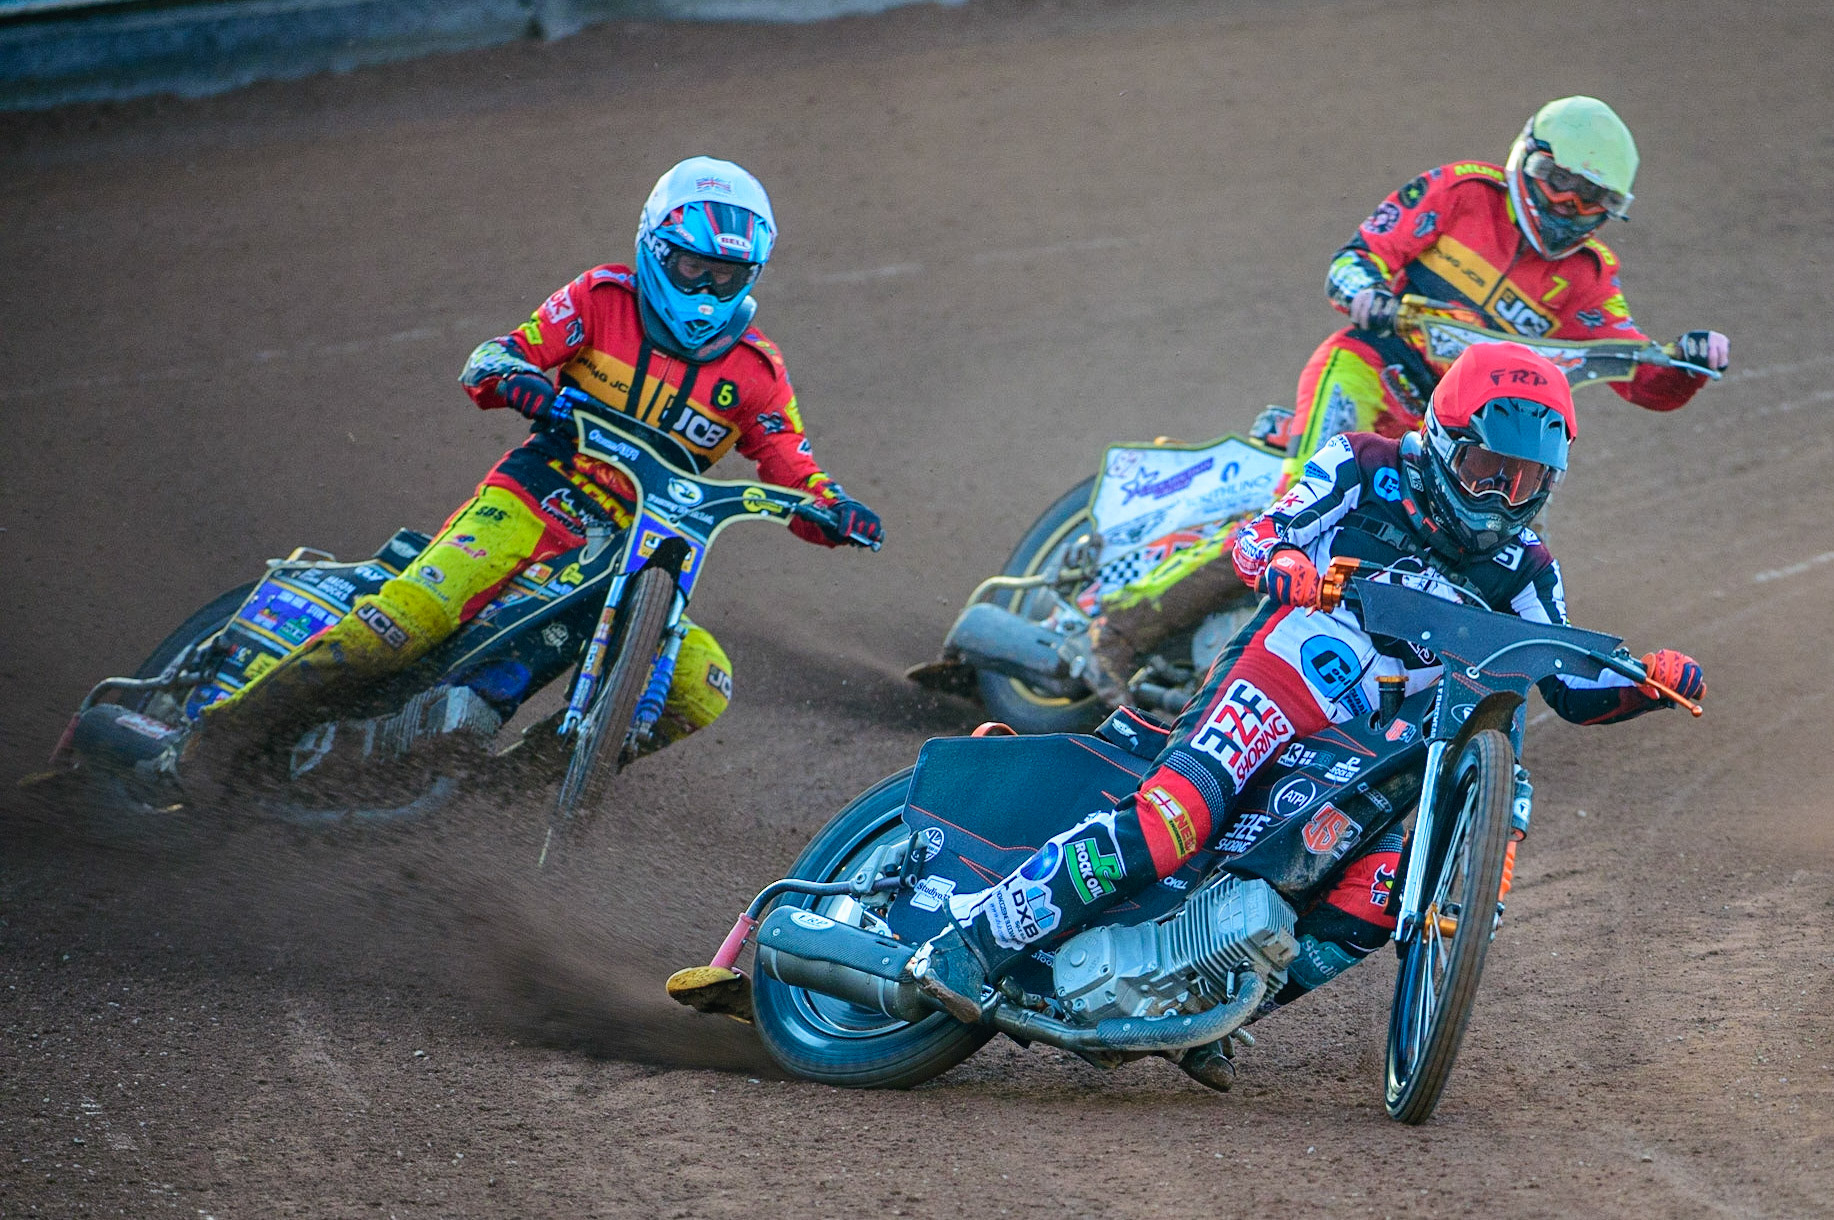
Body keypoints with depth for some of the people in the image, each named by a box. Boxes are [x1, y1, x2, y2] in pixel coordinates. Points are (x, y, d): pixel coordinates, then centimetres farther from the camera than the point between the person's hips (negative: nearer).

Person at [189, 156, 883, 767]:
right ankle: (237, 722, -26)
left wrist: (834, 509, -16)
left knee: (704, 687, -19)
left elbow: (795, 474, 7)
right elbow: (489, 358, -4)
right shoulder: (605, 298, 2)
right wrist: (516, 378, -28)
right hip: (535, 497, -3)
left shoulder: (754, 369, 7)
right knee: (418, 610, -28)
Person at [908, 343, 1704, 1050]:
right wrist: (1280, 563, -29)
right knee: (1172, 819, -29)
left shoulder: (1520, 571, 12)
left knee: (1373, 907, -19)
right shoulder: (1365, 470, 0)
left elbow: (1573, 690, 15)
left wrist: (1651, 680, -5)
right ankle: (973, 940, -23)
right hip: (1273, 692, -5)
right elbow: (1254, 536, -5)